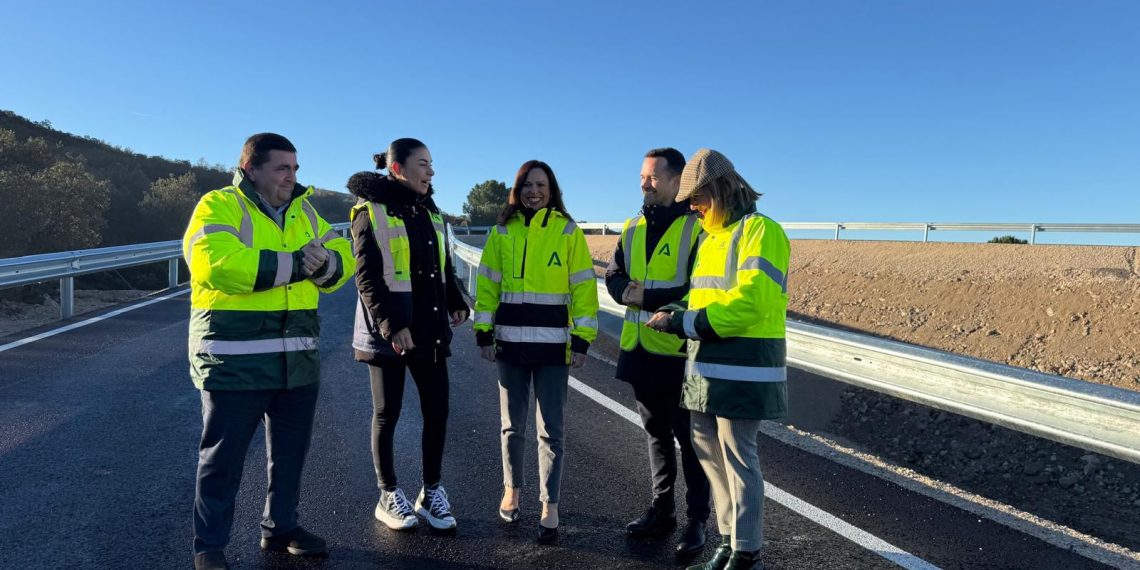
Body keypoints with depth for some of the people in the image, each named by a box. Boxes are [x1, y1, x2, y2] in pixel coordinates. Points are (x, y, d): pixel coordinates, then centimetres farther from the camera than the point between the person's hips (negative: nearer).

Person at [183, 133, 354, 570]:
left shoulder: (303, 211, 12)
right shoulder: (220, 206, -9)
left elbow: (342, 259, 7)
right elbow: (216, 264, -26)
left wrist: (322, 263, -17)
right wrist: (295, 264, -21)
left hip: (298, 360, 7)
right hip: (236, 361, -6)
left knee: (291, 451, 18)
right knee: (224, 456, 8)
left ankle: (280, 527, 37)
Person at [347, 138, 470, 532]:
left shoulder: (430, 212, 14)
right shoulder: (371, 211, -7)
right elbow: (367, 277, -13)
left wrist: (456, 303, 6)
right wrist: (392, 325, -21)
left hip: (430, 330, 6)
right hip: (387, 333, -6)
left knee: (437, 410, 5)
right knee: (387, 414, 6)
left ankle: (431, 492, 20)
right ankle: (388, 496, 22)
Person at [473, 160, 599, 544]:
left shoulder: (568, 231, -1)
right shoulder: (503, 231, 5)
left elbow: (583, 288, -2)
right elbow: (487, 284, 6)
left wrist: (582, 339, -8)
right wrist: (483, 332, -1)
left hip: (553, 344, -2)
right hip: (511, 342, 2)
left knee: (551, 429, 2)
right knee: (512, 425, 14)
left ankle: (550, 508, 12)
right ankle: (512, 489, 33)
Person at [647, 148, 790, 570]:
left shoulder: (760, 231, -10)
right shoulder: (711, 236, 18)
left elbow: (748, 302, -21)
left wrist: (683, 323, -18)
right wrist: (676, 315, 2)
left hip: (742, 370, -9)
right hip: (707, 367, 9)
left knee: (738, 459, -1)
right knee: (709, 453, 14)